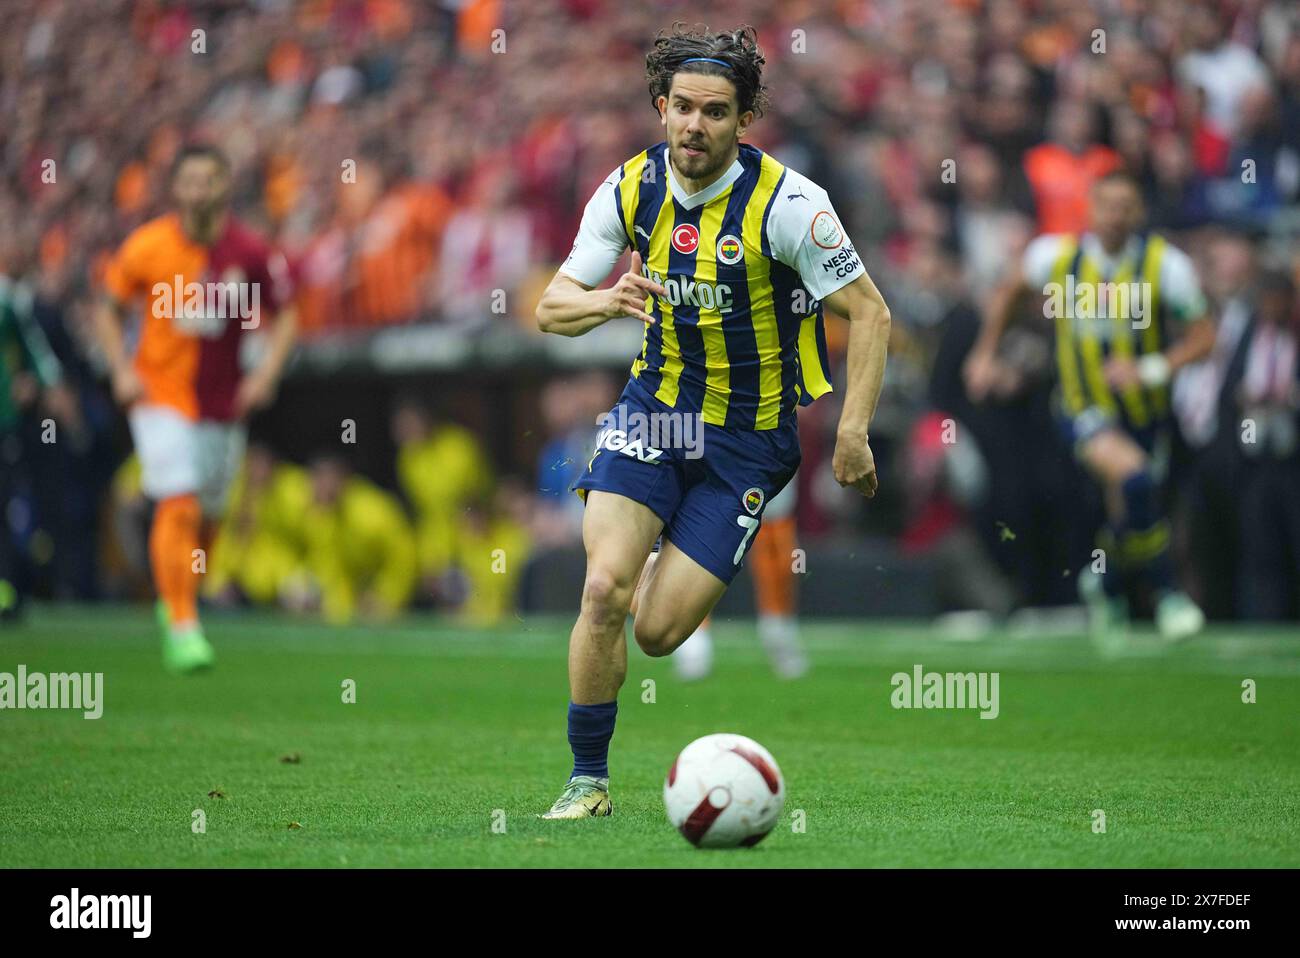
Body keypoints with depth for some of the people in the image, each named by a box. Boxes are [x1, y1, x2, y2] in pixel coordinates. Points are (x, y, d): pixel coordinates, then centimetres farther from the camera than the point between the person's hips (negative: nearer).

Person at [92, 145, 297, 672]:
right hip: (161, 396, -2)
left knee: (208, 517, 12)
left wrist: (266, 372, -8)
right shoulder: (146, 247, -9)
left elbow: (283, 317, 6)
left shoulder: (251, 252, -7)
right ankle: (182, 628, -12)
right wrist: (122, 369, -6)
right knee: (178, 507, -16)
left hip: (224, 405, 2)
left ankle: (175, 603, 37)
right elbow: (108, 310, 6)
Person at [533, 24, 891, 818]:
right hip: (655, 406, 3)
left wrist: (853, 432, -22)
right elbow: (552, 308, -1)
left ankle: (688, 575, 33)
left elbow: (870, 314, -14)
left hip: (750, 438, -3)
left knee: (657, 631, -6)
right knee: (605, 588, -18)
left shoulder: (786, 203, -19)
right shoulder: (631, 190, -6)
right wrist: (605, 303, -25)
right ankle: (589, 780, -1)